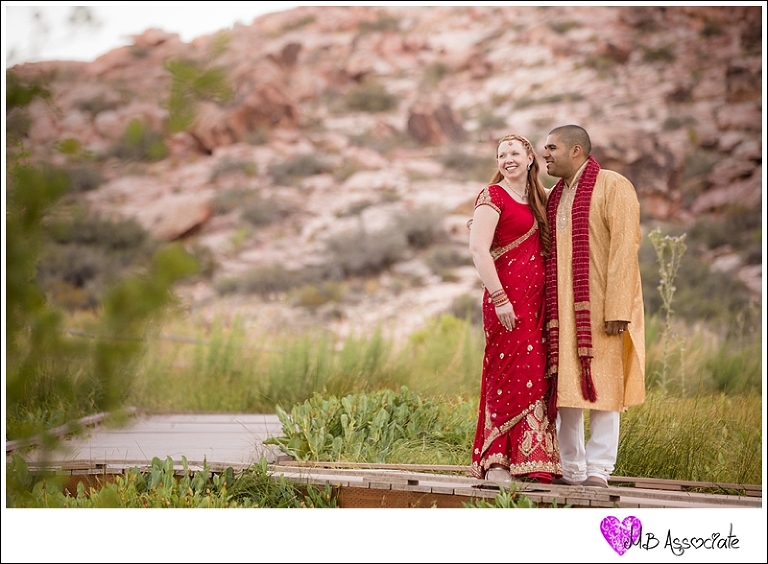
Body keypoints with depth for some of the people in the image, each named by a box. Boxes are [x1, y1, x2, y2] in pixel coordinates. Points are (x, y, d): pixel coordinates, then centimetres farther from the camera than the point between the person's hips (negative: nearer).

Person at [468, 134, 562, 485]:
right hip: (508, 296, -7)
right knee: (510, 373, -9)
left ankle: (530, 461, 10)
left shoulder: (536, 199, 19)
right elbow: (478, 248, -15)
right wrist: (499, 298, -20)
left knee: (535, 376, 6)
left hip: (535, 299, 7)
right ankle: (496, 462, -6)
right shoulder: (493, 196, -4)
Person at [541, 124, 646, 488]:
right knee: (565, 389, 5)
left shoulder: (613, 187, -5)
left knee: (601, 387, -4)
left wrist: (617, 309, -19)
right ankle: (571, 469, 10)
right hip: (563, 309, 7)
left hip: (599, 308, -7)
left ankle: (598, 469, -2)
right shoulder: (554, 197, 17)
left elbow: (625, 248, -13)